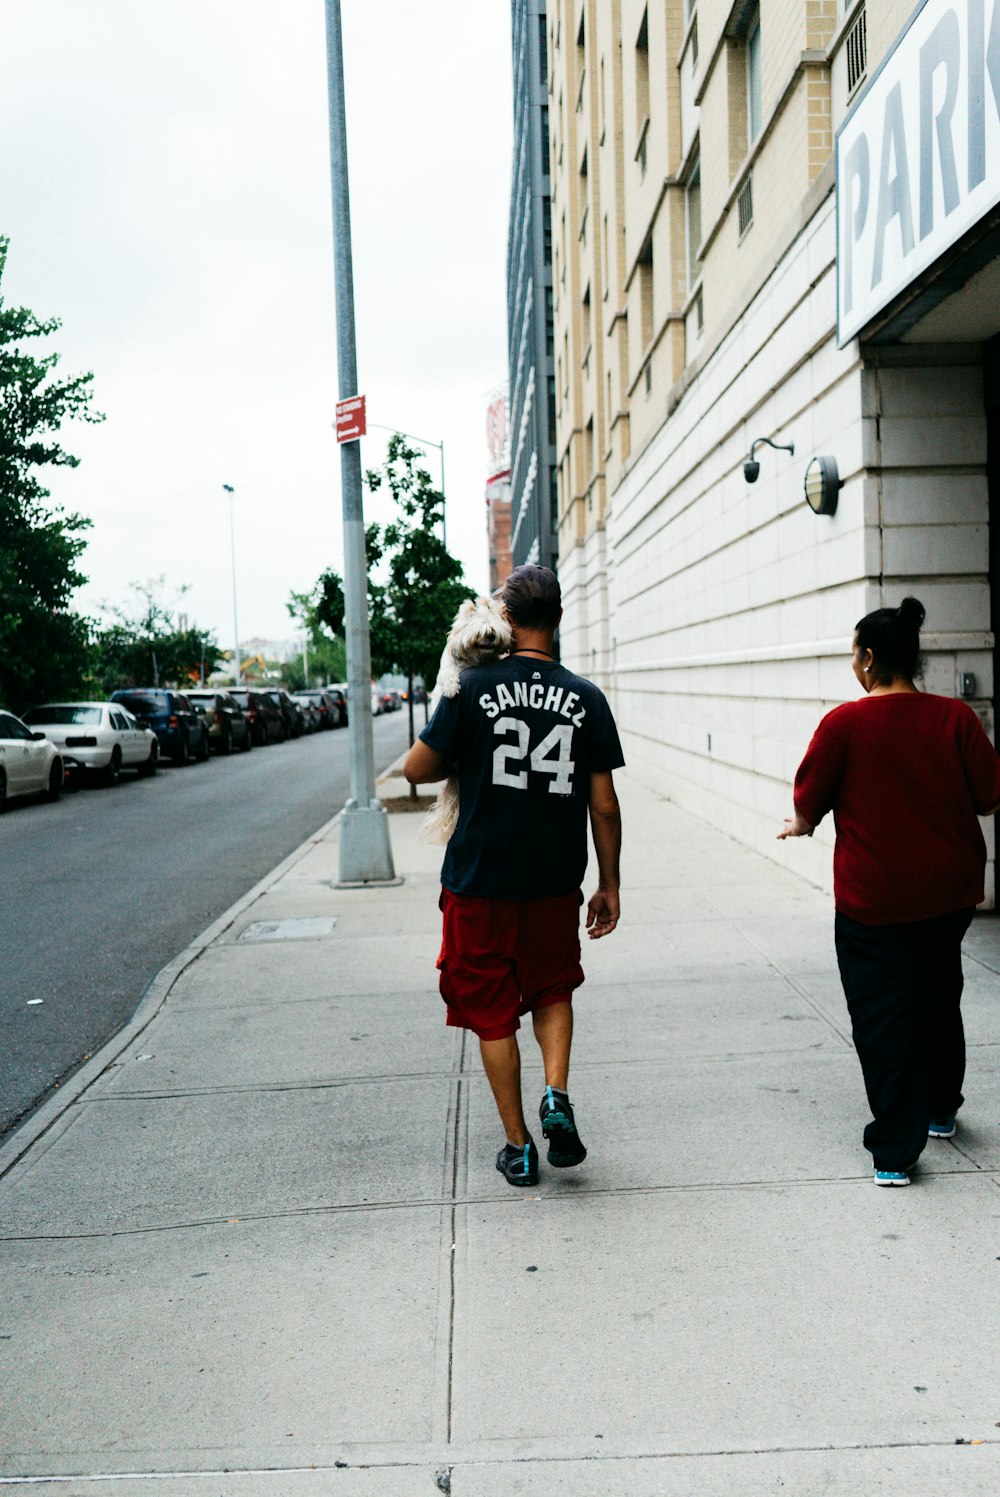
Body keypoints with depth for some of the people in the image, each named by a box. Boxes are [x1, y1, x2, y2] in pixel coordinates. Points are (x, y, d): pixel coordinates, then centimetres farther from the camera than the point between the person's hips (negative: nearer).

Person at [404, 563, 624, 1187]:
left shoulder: (474, 686, -8)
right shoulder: (586, 697, -2)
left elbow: (417, 768, -4)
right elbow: (604, 806, 0)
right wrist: (609, 885, 10)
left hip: (480, 881, -2)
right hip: (556, 881, 2)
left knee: (493, 1010, 11)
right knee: (553, 990, 24)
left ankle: (518, 1146, 17)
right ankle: (557, 1095, 3)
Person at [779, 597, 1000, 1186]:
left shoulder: (845, 723, -14)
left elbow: (809, 803, -7)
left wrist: (801, 827, 16)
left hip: (872, 900, -4)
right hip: (949, 893, 4)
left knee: (883, 1018, 4)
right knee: (939, 1000, 23)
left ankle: (895, 1149, 5)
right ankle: (940, 1109, 42)